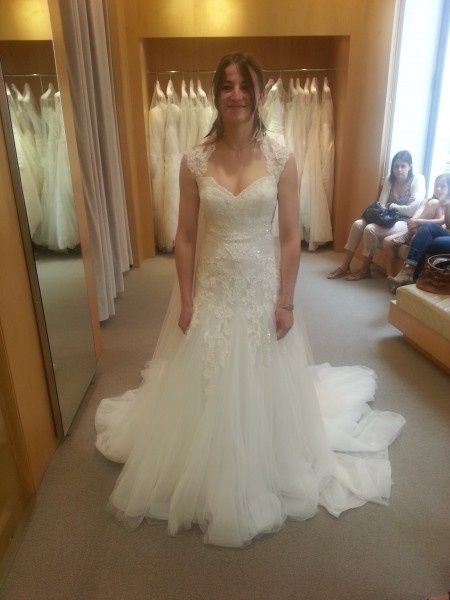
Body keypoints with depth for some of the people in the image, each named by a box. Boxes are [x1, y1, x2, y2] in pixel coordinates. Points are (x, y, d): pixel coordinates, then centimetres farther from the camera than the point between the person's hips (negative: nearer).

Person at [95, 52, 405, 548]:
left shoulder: (281, 159, -5)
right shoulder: (194, 161, -4)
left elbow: (291, 237, -4)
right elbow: (185, 238, -2)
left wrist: (286, 301, -6)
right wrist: (186, 301, -4)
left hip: (262, 287, 0)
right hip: (212, 288, 1)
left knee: (262, 384, 14)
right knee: (206, 386, 13)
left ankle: (262, 478, 42)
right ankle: (209, 483, 41)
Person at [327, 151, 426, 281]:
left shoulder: (418, 180, -9)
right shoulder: (389, 181, 8)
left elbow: (411, 211, -18)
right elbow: (381, 206, -1)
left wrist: (391, 206, -6)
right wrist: (403, 207, -15)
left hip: (405, 222, -6)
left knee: (370, 229, -29)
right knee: (358, 224, -19)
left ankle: (364, 270, -13)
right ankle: (345, 266, -15)